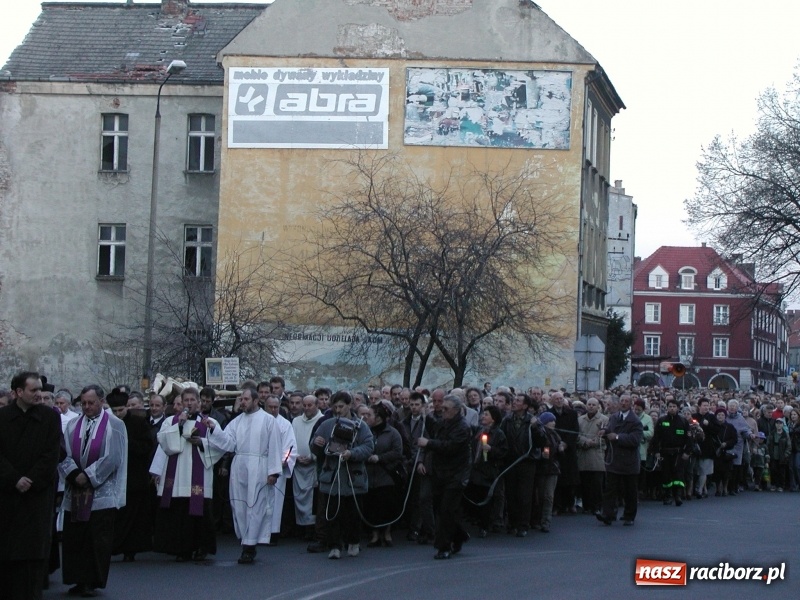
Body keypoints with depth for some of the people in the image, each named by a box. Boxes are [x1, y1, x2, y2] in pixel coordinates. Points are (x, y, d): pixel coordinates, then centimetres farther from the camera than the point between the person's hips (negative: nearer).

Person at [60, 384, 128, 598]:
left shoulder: (114, 425, -1)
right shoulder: (73, 425, 11)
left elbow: (112, 458, -8)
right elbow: (64, 454, 4)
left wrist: (88, 476, -12)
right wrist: (74, 474, -13)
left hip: (102, 492, -4)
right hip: (75, 493, 4)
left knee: (98, 540, -2)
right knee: (74, 538, 3)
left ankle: (93, 581, 5)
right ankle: (79, 580, 10)